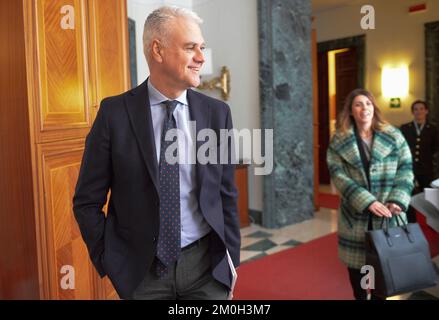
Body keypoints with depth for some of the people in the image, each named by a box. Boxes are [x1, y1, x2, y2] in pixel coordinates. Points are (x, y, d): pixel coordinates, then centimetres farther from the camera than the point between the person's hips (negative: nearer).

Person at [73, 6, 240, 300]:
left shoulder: (217, 113, -3)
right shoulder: (115, 113, -9)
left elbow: (226, 195, 4)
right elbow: (87, 201, -2)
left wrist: (231, 262, 4)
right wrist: (110, 264, -4)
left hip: (206, 264, 2)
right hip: (141, 270, -1)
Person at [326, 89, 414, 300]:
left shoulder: (394, 137, 3)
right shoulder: (339, 142, -1)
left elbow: (406, 170, 0)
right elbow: (339, 176, -9)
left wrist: (397, 201, -15)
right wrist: (367, 202, -19)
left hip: (387, 213, 1)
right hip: (356, 213, 0)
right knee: (355, 261, 8)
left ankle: (378, 296, 30)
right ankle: (359, 296, 30)